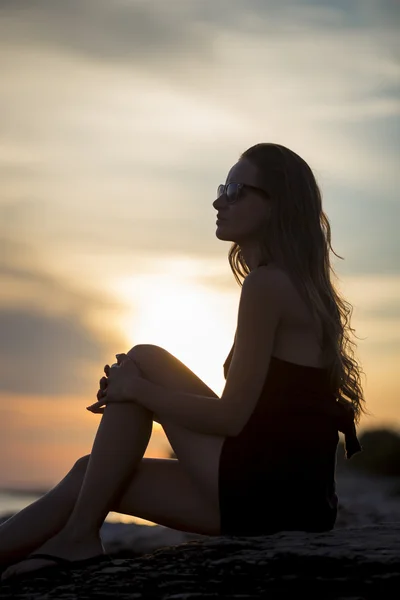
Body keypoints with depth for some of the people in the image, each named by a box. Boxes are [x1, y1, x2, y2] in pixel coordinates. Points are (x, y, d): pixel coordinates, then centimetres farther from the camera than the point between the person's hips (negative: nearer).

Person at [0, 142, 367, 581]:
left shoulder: (266, 283, -13)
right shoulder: (301, 285, 17)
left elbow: (232, 416, -17)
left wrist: (136, 387, -4)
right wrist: (134, 386, 12)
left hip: (267, 492, -9)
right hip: (295, 494, 9)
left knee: (144, 360, -3)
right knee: (90, 476, 10)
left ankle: (78, 536, 0)